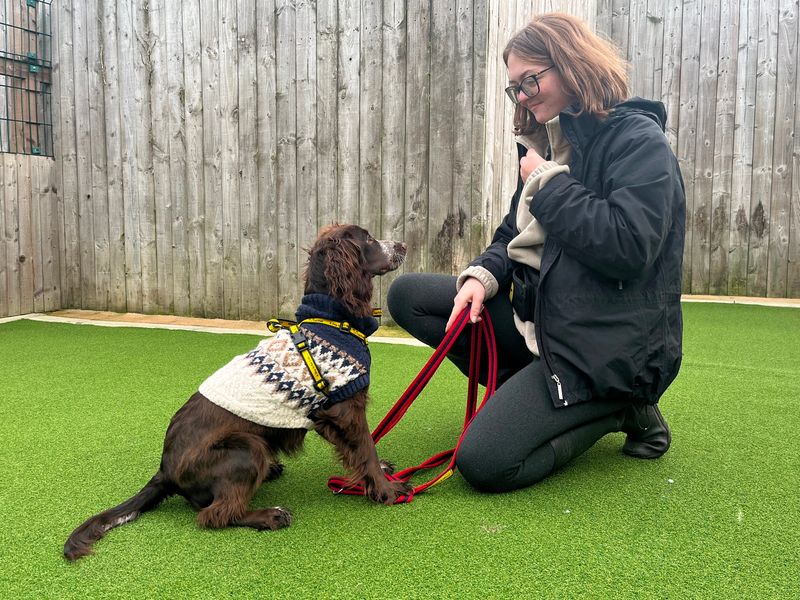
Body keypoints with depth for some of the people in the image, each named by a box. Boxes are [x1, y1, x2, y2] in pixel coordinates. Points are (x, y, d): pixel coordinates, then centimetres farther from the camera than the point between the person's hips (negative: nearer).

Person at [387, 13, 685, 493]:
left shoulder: (639, 140, -11)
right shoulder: (547, 142, 13)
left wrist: (548, 183, -15)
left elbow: (628, 247, -26)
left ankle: (620, 408, 3)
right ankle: (535, 393, 0)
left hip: (609, 343, -8)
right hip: (537, 307, 9)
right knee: (407, 295, 1)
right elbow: (514, 235, 16)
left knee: (484, 463, -18)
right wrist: (482, 276, -6)